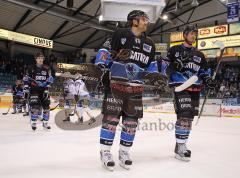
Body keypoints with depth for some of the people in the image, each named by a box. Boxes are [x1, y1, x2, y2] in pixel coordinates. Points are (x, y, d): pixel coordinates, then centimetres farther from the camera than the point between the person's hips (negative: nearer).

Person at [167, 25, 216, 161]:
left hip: (195, 89, 6)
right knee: (183, 115, -18)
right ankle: (180, 146, -12)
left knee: (190, 117, 8)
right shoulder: (175, 50, 5)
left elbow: (205, 71, 20)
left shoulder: (199, 55, 20)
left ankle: (181, 143, 18)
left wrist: (208, 80, 1)